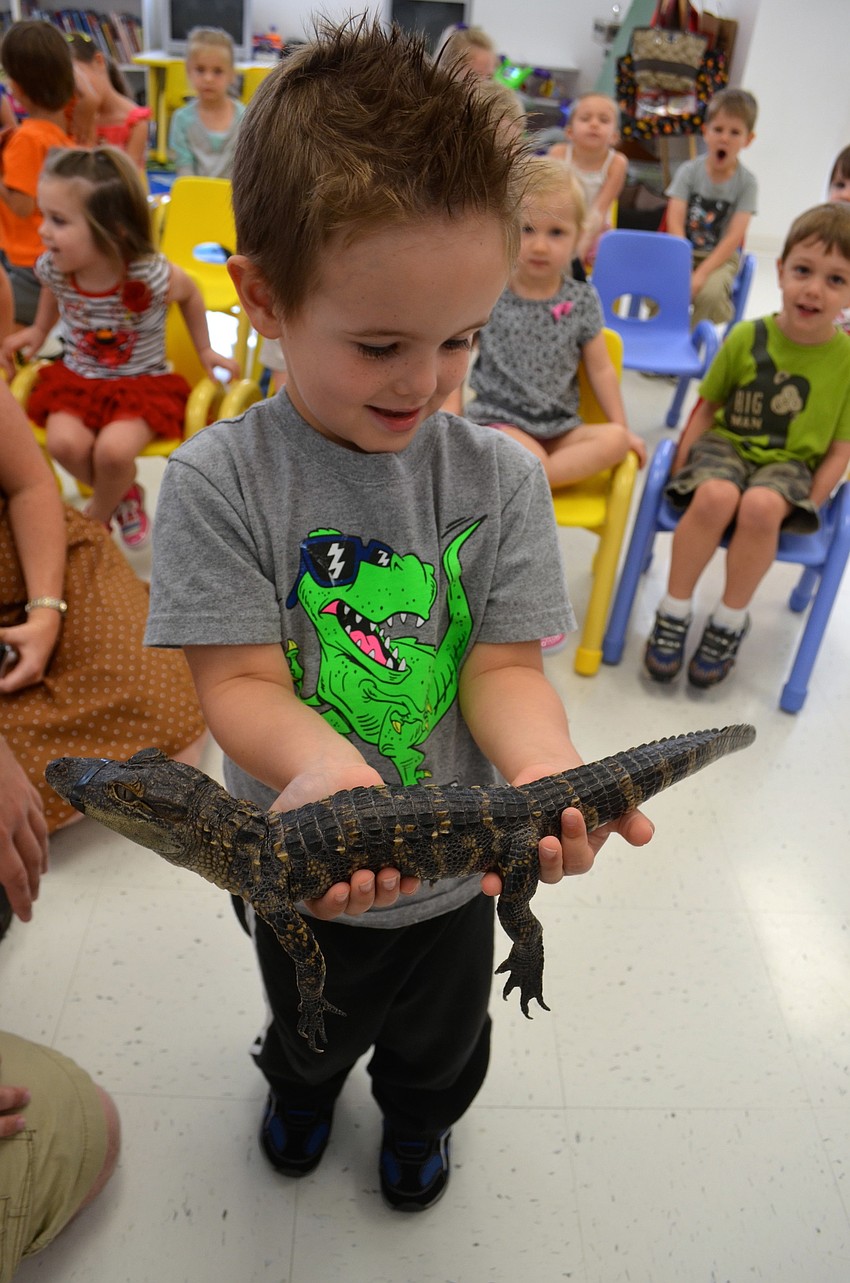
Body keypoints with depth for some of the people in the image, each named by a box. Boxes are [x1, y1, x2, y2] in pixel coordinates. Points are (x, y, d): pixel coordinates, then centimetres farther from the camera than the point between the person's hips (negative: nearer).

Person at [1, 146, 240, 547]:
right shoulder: (51, 268, -12)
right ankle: (122, 496, 8)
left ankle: (97, 515, 6)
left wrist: (205, 352, 4)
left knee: (113, 451, -28)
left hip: (143, 383, -4)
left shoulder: (151, 275, -24)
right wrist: (39, 331, 16)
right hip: (77, 378, 4)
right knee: (64, 443, -23)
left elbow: (190, 294, -1)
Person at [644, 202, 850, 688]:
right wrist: (681, 469, -3)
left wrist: (808, 504, -11)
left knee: (761, 506, -34)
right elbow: (707, 406, 5)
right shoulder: (748, 337, -4)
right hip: (727, 443, 1)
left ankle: (730, 622, -13)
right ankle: (674, 612, -14)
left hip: (790, 461, 0)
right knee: (715, 495, -34)